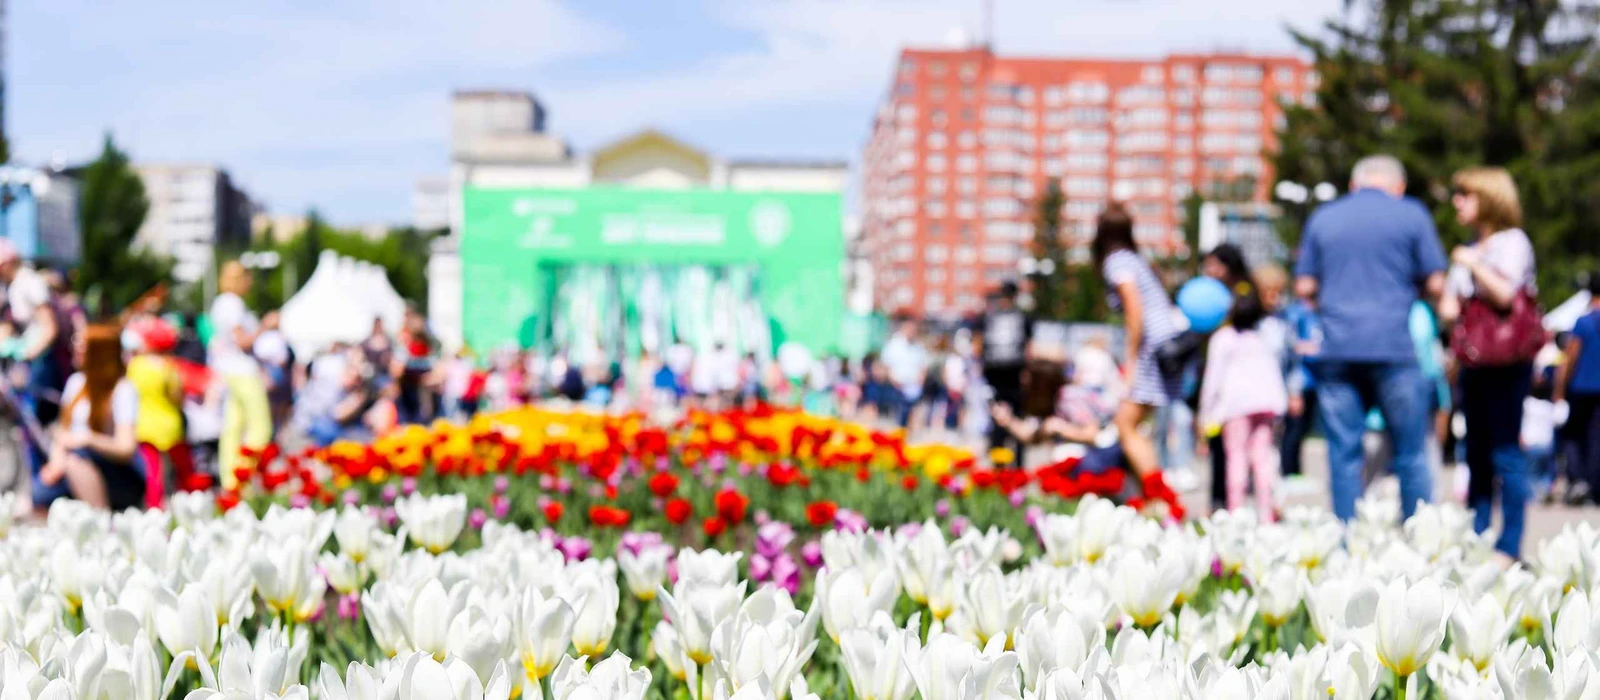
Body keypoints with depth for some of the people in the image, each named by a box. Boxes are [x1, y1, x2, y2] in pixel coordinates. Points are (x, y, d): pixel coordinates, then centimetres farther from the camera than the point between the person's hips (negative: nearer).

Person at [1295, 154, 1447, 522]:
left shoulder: (1322, 217, 11)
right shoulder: (1411, 215, 5)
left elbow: (1304, 287, 8)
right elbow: (1435, 284, 3)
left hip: (1336, 349, 2)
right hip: (1393, 347, -2)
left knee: (1344, 454, 4)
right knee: (1411, 453, 6)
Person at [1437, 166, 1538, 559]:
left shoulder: (1512, 242, -4)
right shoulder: (1469, 250, 19)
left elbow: (1505, 294, -18)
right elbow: (1448, 307, 19)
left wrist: (1472, 265, -8)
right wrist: (1450, 309, -3)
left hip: (1506, 361, -8)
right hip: (1473, 361, 8)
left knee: (1505, 453, -8)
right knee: (1477, 456, 9)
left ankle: (1510, 547, -7)